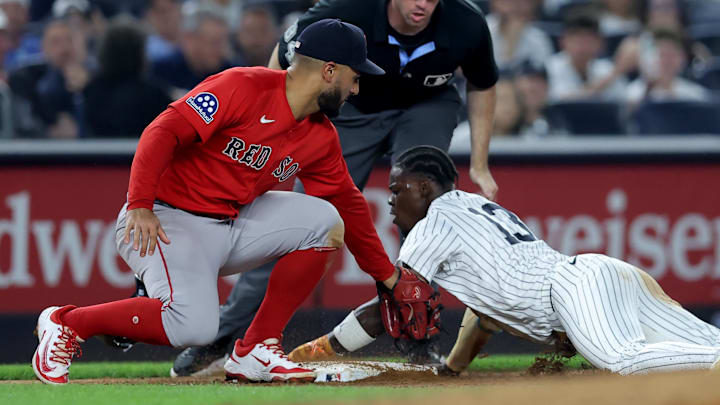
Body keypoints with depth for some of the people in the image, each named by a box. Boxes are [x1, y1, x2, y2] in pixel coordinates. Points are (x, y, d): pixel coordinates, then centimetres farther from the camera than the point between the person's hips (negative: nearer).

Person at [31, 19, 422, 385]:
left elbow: (348, 204, 19)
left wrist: (387, 276, 19)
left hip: (230, 226, 8)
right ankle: (67, 322, -9)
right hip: (163, 222, -8)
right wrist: (140, 205, -33)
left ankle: (255, 350, 0)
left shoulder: (320, 138, 8)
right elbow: (163, 132, -23)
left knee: (324, 220, -5)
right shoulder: (242, 87, -17)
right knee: (194, 327, -31)